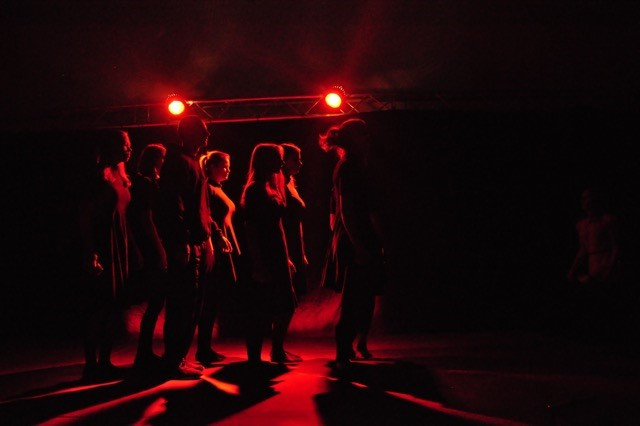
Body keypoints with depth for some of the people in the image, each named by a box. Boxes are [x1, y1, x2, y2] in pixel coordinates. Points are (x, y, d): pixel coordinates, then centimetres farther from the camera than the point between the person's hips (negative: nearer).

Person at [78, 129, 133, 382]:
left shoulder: (122, 178, 15)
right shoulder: (102, 176, -9)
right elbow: (85, 217, -14)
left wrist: (131, 250, 12)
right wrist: (91, 255, -20)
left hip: (120, 249, 9)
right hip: (103, 248, -9)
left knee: (114, 306, 11)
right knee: (99, 306, -7)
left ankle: (105, 362, 18)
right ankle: (91, 365, -1)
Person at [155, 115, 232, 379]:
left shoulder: (191, 162, 22)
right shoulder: (180, 162, -10)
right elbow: (175, 204, -20)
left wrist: (216, 234, 24)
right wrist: (182, 242, -25)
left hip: (194, 244, 10)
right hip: (185, 247, -10)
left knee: (181, 304, 13)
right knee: (185, 304, -8)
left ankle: (175, 358, 19)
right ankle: (174, 361, -3)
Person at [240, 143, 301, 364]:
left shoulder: (272, 187, 15)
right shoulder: (255, 190, -11)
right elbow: (250, 228, -17)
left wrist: (285, 257, 17)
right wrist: (258, 263, -22)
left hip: (277, 256, 9)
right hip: (263, 257, -9)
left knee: (286, 305, 14)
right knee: (261, 311, -5)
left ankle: (278, 351, 27)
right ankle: (254, 356, 3)